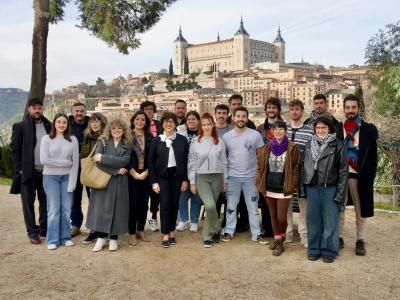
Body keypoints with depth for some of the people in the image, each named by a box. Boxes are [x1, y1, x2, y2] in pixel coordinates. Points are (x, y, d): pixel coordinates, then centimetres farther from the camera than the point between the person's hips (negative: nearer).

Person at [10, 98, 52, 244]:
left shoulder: (48, 126, 9)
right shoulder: (20, 126, -2)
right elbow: (14, 149, -3)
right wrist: (20, 169, -9)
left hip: (46, 171, 3)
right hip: (28, 172, -3)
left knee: (45, 202, 8)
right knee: (28, 203, 4)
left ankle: (44, 229, 20)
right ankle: (32, 232, 12)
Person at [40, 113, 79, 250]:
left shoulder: (73, 139, 2)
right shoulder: (46, 139, -2)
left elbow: (75, 162, -1)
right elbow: (44, 160, -11)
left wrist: (72, 182, -7)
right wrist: (65, 163, -8)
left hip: (67, 177, 2)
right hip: (50, 177, -2)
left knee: (66, 208, 4)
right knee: (54, 209, 0)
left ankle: (65, 237, 18)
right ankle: (53, 240, 11)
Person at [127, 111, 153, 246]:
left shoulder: (150, 137, 6)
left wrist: (145, 173, -7)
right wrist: (134, 173, -11)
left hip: (145, 175, 3)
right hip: (132, 175, -3)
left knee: (144, 202, 7)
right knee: (133, 203, -2)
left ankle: (141, 230, 21)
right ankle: (132, 233, 9)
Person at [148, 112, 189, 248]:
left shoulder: (182, 140, 0)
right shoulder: (156, 140, -1)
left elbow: (186, 161, 2)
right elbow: (151, 161, 0)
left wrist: (185, 179, -1)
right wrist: (153, 181, -5)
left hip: (177, 176, 1)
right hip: (162, 176, -1)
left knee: (174, 204, 6)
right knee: (165, 204, -5)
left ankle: (172, 231, 21)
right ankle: (165, 235, 6)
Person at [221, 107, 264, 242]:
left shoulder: (255, 135, -4)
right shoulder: (226, 136, 0)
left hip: (251, 176, -1)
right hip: (232, 176, 1)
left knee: (253, 206, 7)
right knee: (231, 205, 10)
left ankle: (256, 233, 16)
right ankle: (229, 231, 22)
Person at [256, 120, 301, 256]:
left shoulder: (292, 148, -6)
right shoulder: (267, 147, 6)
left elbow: (296, 168, -4)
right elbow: (260, 164, 13)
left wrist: (292, 186, -8)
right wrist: (260, 182, 6)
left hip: (283, 188, -4)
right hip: (269, 187, 4)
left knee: (281, 217, -4)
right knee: (273, 215, 13)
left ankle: (281, 238, 20)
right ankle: (277, 239, 29)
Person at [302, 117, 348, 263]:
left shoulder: (338, 145, -4)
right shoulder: (309, 144, 10)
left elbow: (343, 170, -5)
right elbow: (304, 166, 15)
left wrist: (340, 193, -10)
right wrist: (303, 187, 10)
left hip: (330, 188, -4)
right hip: (312, 188, 4)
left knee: (330, 221, 3)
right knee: (313, 220, 8)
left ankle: (329, 251, 17)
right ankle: (314, 249, 21)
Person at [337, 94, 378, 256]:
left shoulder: (369, 129, 1)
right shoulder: (336, 129, 3)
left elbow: (373, 157, 1)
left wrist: (369, 178, -4)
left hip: (359, 176, -1)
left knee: (361, 210, 8)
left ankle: (360, 241, 19)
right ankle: (339, 237, 20)